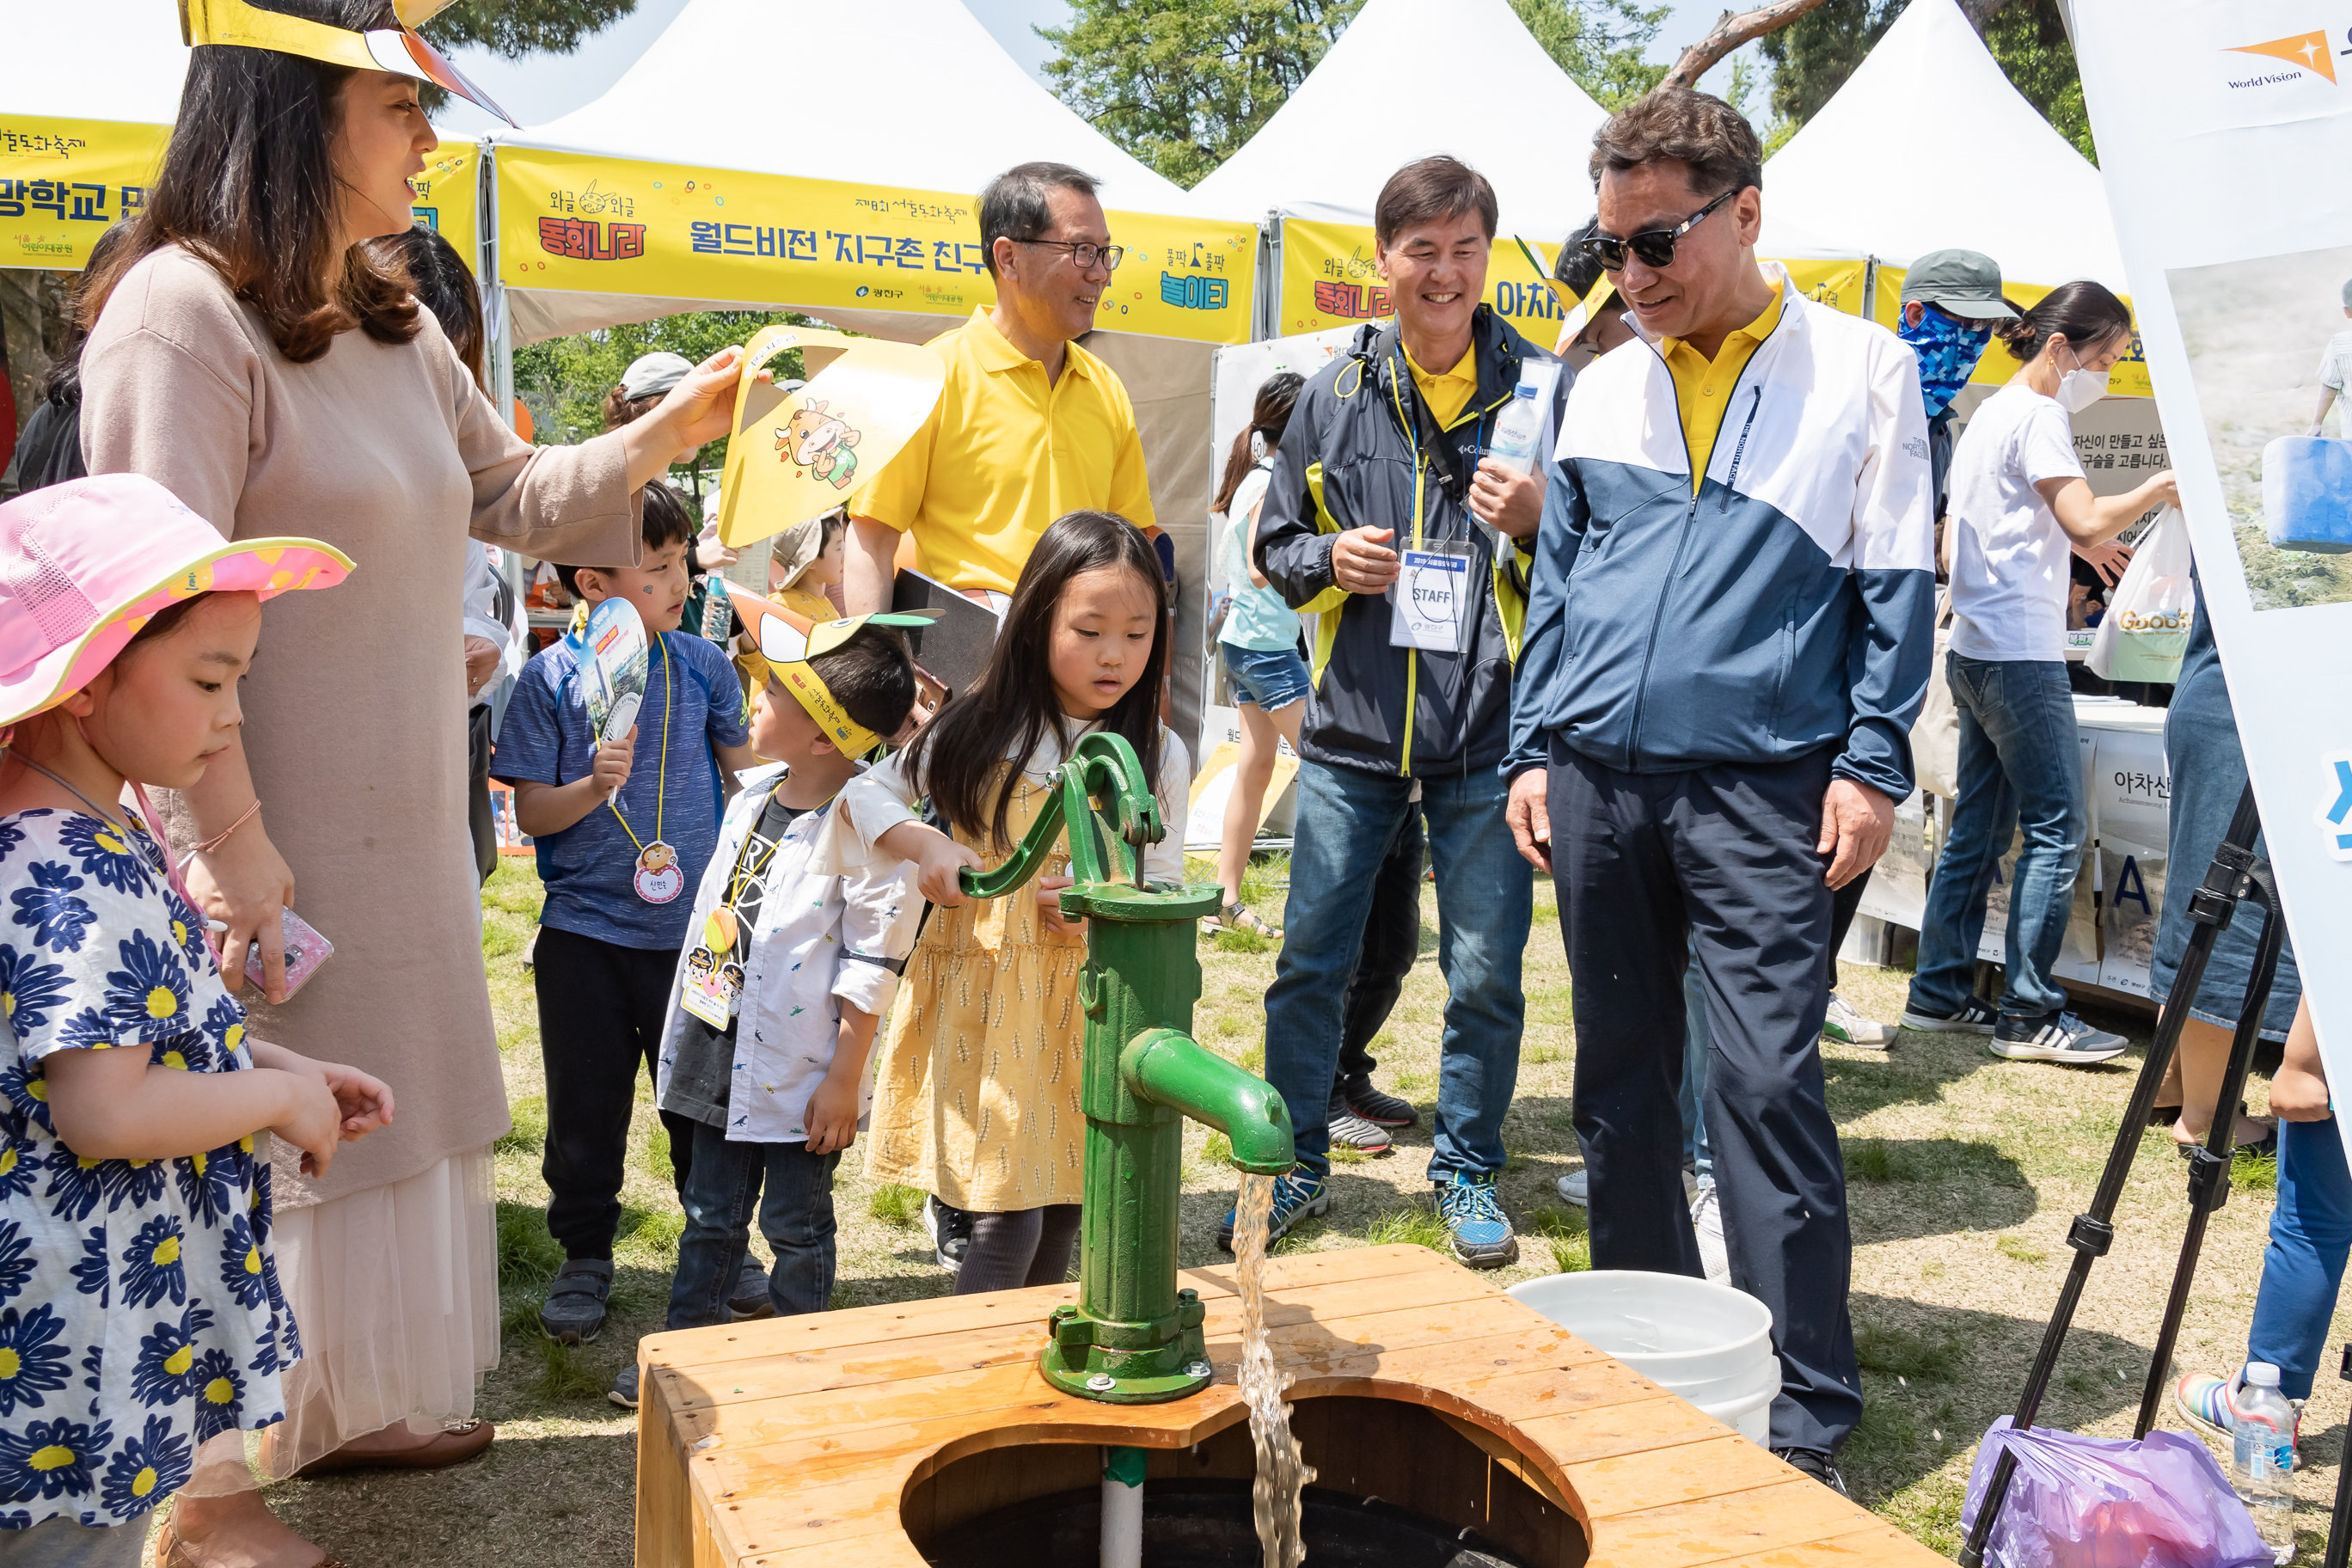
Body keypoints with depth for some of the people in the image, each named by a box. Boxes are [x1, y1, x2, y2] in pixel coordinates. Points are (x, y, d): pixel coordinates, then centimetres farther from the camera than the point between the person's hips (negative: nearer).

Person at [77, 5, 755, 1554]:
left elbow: (514, 496, 19)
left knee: (387, 1118, 19)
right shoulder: (182, 311, -17)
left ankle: (342, 1405, 38)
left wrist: (680, 423, 7)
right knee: (259, 1155, 4)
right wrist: (237, 866, -23)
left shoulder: (392, 324, 10)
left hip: (401, 829, 9)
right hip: (271, 844, -9)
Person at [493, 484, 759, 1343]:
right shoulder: (552, 676, -7)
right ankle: (585, 1255, 29)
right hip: (585, 932, -2)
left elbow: (745, 773, 12)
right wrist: (593, 786, -23)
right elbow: (532, 813, -5)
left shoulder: (702, 663, 0)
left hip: (694, 927, 2)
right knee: (587, 1102, 10)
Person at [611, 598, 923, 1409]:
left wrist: (844, 1078, -15)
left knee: (796, 1226, 10)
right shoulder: (754, 793, 4)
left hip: (799, 1069, -7)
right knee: (711, 1213, 19)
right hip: (720, 1054, 7)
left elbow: (874, 965, -18)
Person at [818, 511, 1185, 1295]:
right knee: (1005, 1222, -7)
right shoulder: (978, 730, -5)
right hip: (981, 997, -2)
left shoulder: (1157, 754, 0)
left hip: (1089, 1006, 3)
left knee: (1061, 1213, 14)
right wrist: (924, 845, -14)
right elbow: (866, 792, 4)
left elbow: (1166, 888, 5)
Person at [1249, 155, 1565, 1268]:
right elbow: (1273, 545, 15)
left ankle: (1467, 1169, 26)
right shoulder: (1335, 394, 7)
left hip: (1488, 733, -2)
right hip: (1351, 728, 2)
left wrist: (1538, 524, -15)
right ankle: (1295, 1165, 25)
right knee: (1310, 961, 8)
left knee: (1486, 974, 5)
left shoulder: (1545, 391, 2)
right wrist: (1328, 560, -6)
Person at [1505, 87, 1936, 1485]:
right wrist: (1534, 748, 9)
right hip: (1598, 782, 5)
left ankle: (1809, 1412, 2)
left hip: (1758, 787, -4)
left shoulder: (1862, 370, 4)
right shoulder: (1606, 388, 15)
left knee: (1768, 1082, -10)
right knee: (1621, 1080, 11)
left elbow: (1896, 583, 1)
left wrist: (1872, 762, -7)